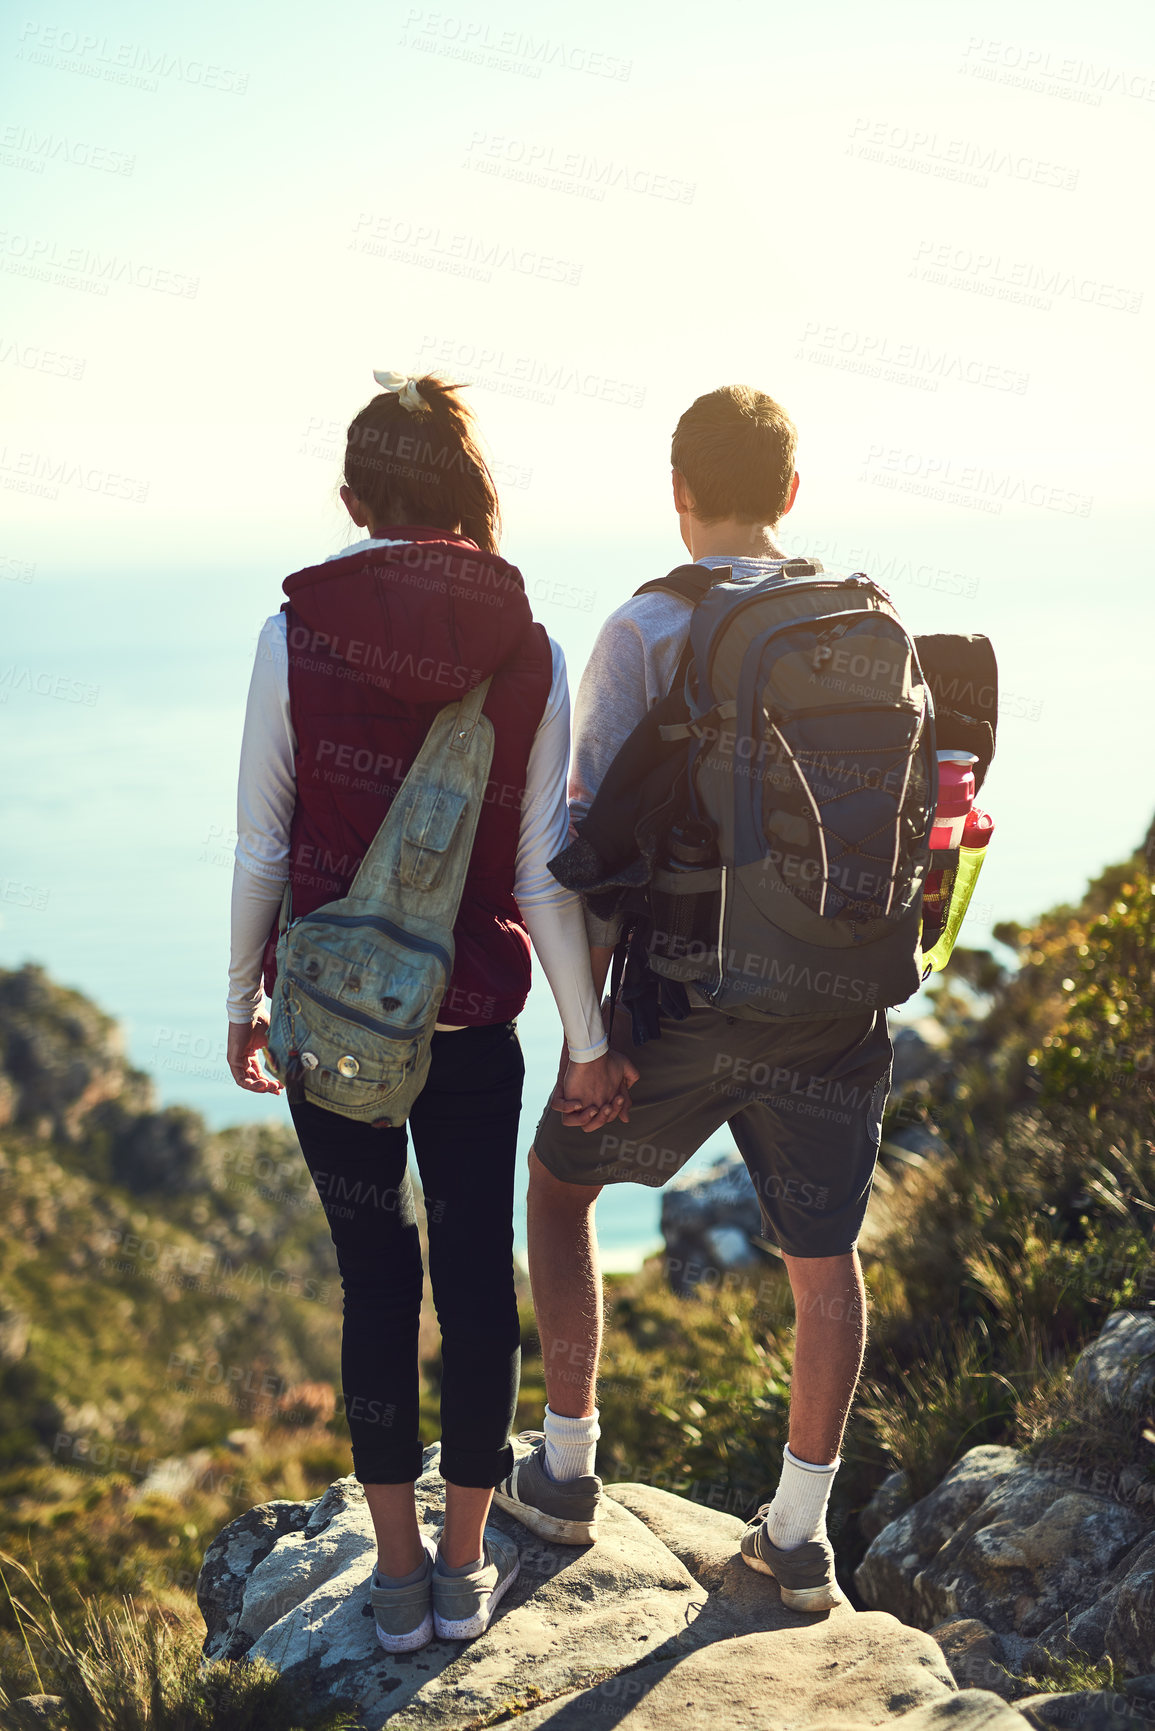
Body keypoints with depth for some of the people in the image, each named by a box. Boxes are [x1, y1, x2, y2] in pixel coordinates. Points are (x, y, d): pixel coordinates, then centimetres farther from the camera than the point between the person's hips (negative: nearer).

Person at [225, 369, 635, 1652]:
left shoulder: (295, 635, -8)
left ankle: (398, 1572, 23)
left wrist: (242, 1003, 9)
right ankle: (467, 1568, 26)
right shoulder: (529, 654, -7)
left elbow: (262, 850, -4)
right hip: (474, 1018, 0)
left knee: (375, 1284, 12)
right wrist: (588, 1042, 4)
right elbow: (542, 875, -5)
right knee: (478, 1278, 13)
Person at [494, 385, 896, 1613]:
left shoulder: (645, 630, -8)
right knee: (823, 1256, 14)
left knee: (561, 1181, 19)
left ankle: (565, 1468, 25)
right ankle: (799, 1533, 22)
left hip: (687, 995, -3)